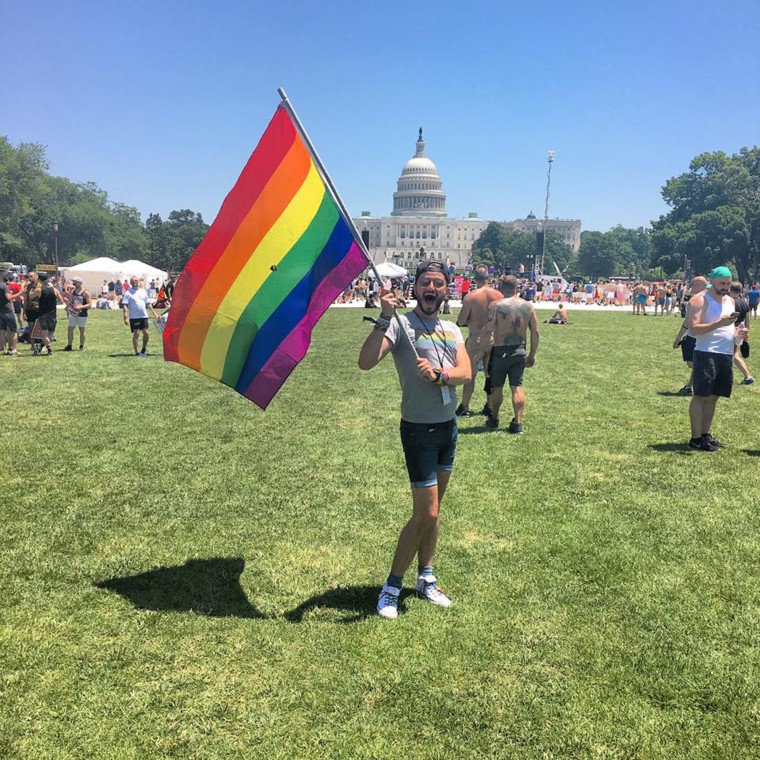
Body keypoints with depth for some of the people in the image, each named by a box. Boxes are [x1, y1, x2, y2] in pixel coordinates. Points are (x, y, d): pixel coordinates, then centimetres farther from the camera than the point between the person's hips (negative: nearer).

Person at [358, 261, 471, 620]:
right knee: (426, 514, -5)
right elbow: (366, 362, -26)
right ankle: (392, 586, 11)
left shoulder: (452, 330, 10)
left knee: (434, 510, 15)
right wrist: (384, 319, -34)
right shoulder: (400, 324, -10)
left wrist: (438, 374, -25)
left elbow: (466, 374, -6)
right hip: (419, 429, -6)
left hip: (448, 426, 7)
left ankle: (426, 579, 30)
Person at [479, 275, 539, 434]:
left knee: (497, 387, 13)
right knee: (517, 387, 8)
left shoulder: (496, 306, -13)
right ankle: (517, 423, 4)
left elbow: (488, 331, -17)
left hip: (500, 352, -3)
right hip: (519, 351, 3)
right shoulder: (528, 306, -1)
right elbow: (535, 332, 2)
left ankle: (494, 419, 28)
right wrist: (532, 354, 12)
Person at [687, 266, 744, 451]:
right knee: (701, 396, -6)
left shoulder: (730, 301, 18)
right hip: (707, 354, -8)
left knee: (713, 396, 12)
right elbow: (694, 329, -16)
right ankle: (696, 438, -3)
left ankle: (705, 434, 20)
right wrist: (719, 323, -25)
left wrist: (738, 333, 6)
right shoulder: (700, 300, -7)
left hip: (727, 355, 8)